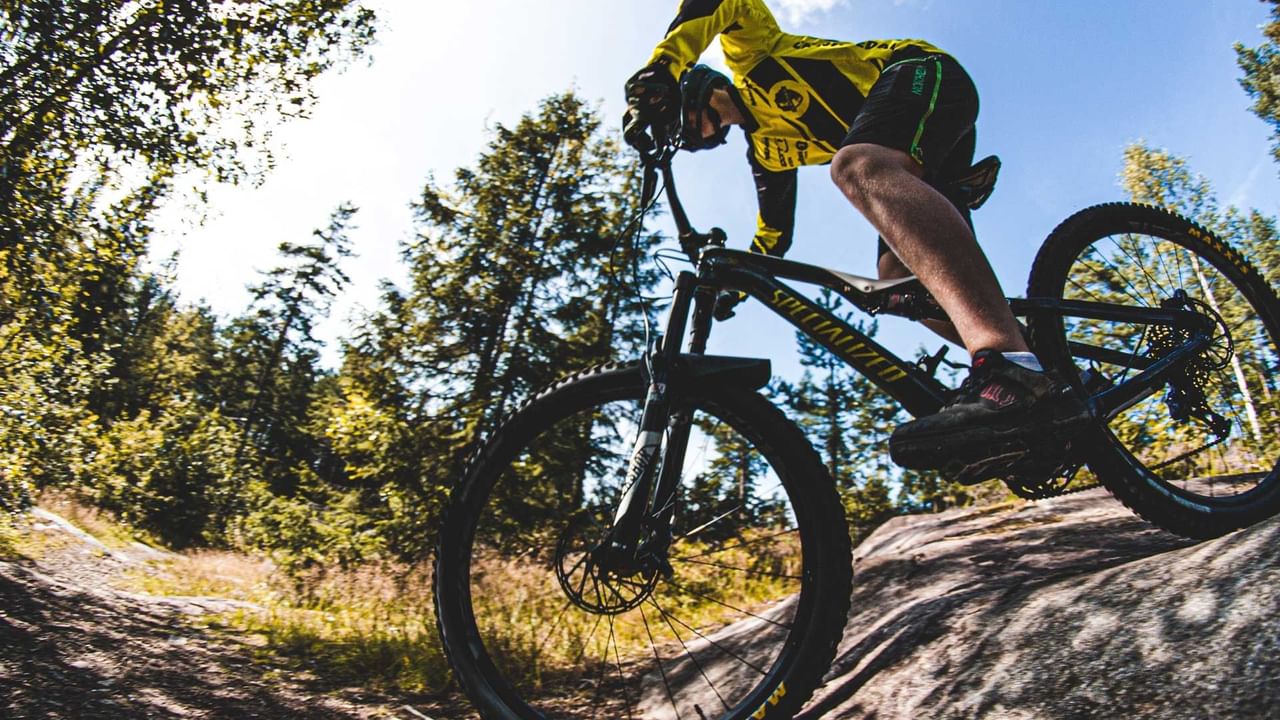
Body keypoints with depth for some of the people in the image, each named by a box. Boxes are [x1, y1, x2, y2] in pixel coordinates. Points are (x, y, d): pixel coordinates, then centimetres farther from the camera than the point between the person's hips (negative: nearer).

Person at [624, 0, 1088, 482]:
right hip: (923, 153, 8)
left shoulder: (750, 56, 9)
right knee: (896, 276, -7)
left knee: (857, 167, -37)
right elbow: (774, 231, 30)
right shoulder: (765, 146, 26)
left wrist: (658, 71, -24)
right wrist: (736, 282, 29)